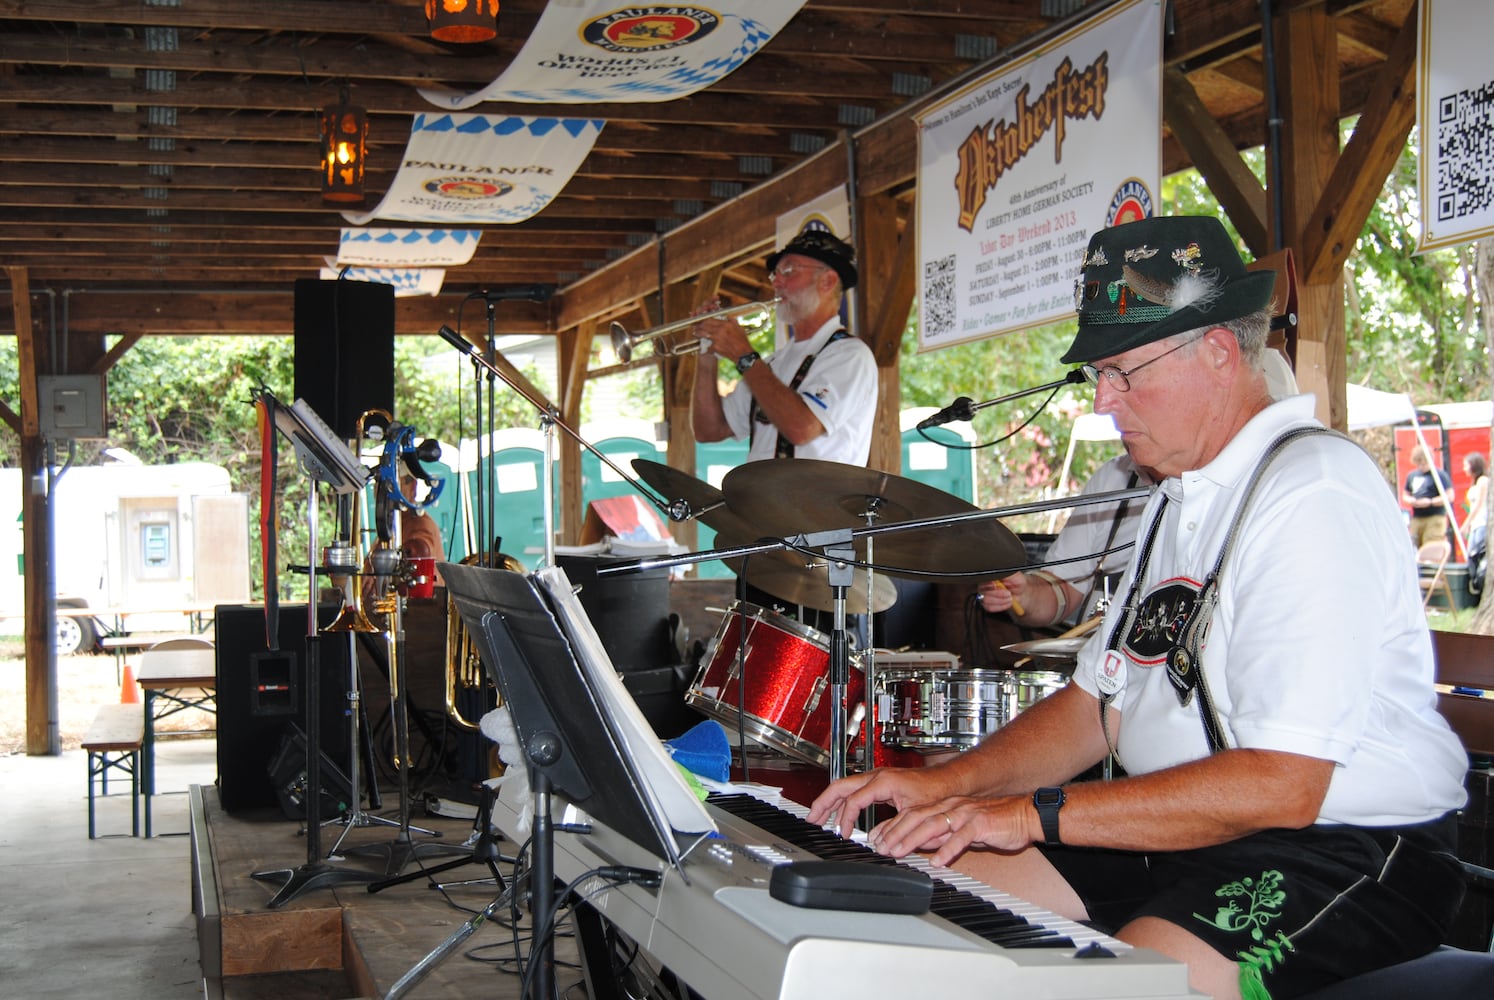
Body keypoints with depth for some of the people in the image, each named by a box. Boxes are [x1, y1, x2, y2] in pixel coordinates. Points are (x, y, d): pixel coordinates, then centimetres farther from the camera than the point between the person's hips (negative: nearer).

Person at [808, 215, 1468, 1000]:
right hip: (1176, 831, 9)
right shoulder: (1178, 498, 14)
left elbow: (1280, 786, -25)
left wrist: (1036, 813, -21)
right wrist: (945, 784, 0)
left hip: (1344, 855, -9)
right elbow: (1099, 703, 15)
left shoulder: (1315, 493, -18)